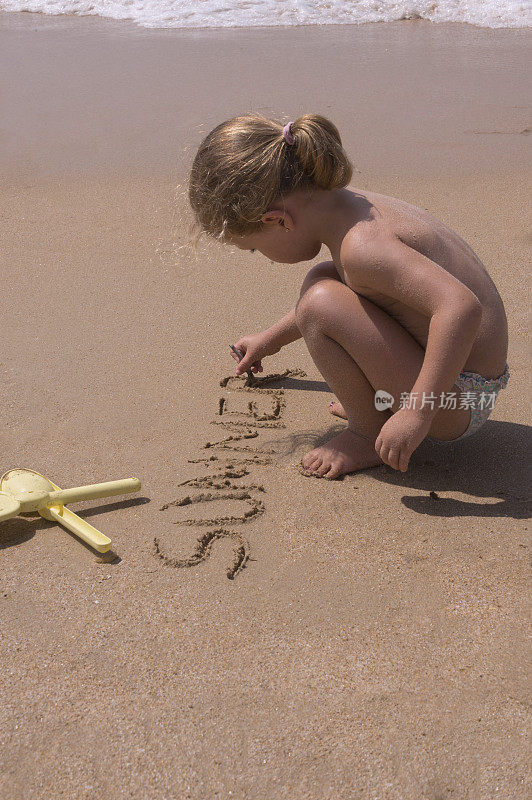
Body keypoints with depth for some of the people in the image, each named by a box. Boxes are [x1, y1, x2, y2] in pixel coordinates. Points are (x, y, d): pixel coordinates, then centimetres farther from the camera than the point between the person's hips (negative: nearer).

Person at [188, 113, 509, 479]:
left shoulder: (360, 246, -29)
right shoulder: (349, 203, 3)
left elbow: (462, 308, -40)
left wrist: (417, 413, -35)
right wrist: (270, 339, 35)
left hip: (456, 402, -10)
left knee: (322, 302, -26)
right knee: (321, 280, 16)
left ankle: (369, 435, -5)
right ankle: (375, 403, 16)